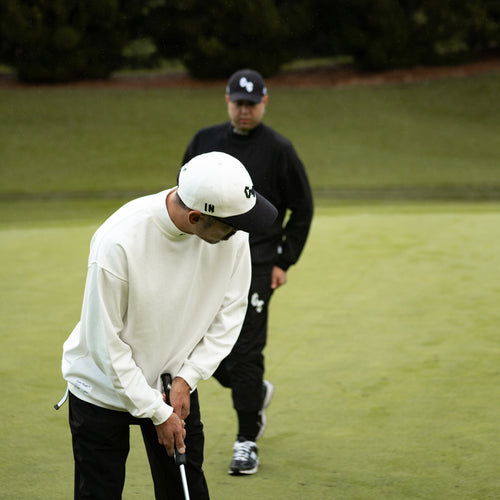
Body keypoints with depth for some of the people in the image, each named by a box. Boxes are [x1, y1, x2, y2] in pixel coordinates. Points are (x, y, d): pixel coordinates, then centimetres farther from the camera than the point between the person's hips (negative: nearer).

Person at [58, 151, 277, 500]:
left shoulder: (232, 232, -18)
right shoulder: (119, 242, -32)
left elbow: (231, 311, -3)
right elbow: (106, 343, -23)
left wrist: (187, 378, -12)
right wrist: (156, 413, -17)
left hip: (176, 383, 4)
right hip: (106, 388, -4)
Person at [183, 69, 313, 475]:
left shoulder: (278, 150, -3)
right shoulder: (204, 142, 8)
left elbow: (302, 209, 1)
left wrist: (284, 262, -3)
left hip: (255, 263, -5)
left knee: (245, 352, -8)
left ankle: (247, 441, 1)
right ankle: (256, 393, 35)